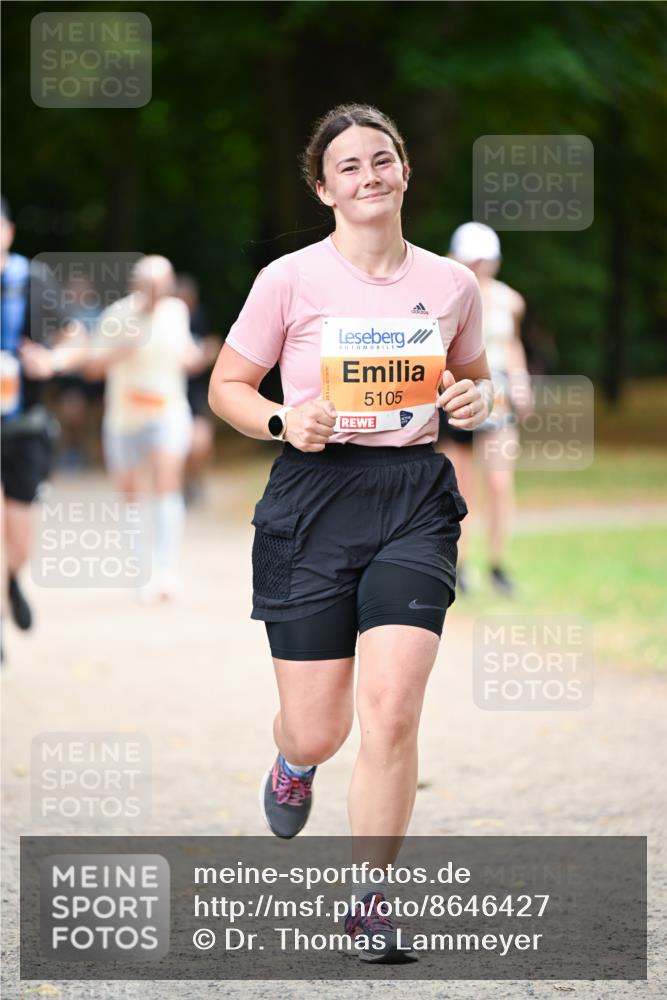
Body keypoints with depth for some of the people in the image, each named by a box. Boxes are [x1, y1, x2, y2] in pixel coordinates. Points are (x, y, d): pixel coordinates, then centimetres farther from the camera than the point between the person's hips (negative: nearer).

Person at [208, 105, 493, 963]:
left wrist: (475, 399, -2)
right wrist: (284, 423, -14)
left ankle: (369, 902, 0)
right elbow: (227, 387, 6)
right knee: (316, 731, 3)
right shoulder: (290, 281, -3)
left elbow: (473, 377, 22)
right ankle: (294, 762, 45)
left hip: (415, 496, 1)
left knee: (391, 708, -15)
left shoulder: (451, 284, 5)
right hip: (314, 499, -1)